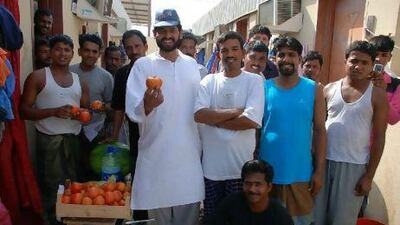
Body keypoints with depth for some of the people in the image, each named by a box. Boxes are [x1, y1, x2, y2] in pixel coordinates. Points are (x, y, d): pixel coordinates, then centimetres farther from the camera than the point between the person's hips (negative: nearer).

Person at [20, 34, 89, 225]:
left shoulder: (79, 81, 14)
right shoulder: (38, 77, 0)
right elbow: (24, 110, -6)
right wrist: (53, 111, -18)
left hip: (73, 140, 4)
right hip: (48, 140, -4)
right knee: (51, 188, -1)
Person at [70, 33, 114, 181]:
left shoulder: (106, 77, -3)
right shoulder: (69, 72, 0)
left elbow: (110, 104, 5)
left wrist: (104, 107, -16)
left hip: (95, 132, -1)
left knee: (93, 173, 5)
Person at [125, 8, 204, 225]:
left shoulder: (192, 64, 8)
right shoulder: (142, 65, -3)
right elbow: (132, 111, -12)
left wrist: (203, 145, 12)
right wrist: (148, 103, -34)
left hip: (189, 153, 3)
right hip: (155, 155, -2)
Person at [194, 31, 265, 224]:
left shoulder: (254, 81, -4)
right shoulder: (209, 81, 3)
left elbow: (252, 120, -17)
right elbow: (199, 114, -11)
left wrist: (214, 119, -10)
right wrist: (235, 111, -13)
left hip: (240, 166, -2)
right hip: (210, 165, 2)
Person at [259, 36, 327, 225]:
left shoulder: (314, 89, -2)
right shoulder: (264, 88, -3)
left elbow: (320, 131, 0)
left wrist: (319, 170, -3)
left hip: (300, 174, 0)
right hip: (267, 172, 0)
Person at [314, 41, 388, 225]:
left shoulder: (377, 95, -3)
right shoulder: (329, 89, 2)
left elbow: (379, 138, -2)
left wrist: (369, 176, -5)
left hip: (354, 165, -2)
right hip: (324, 160, 2)